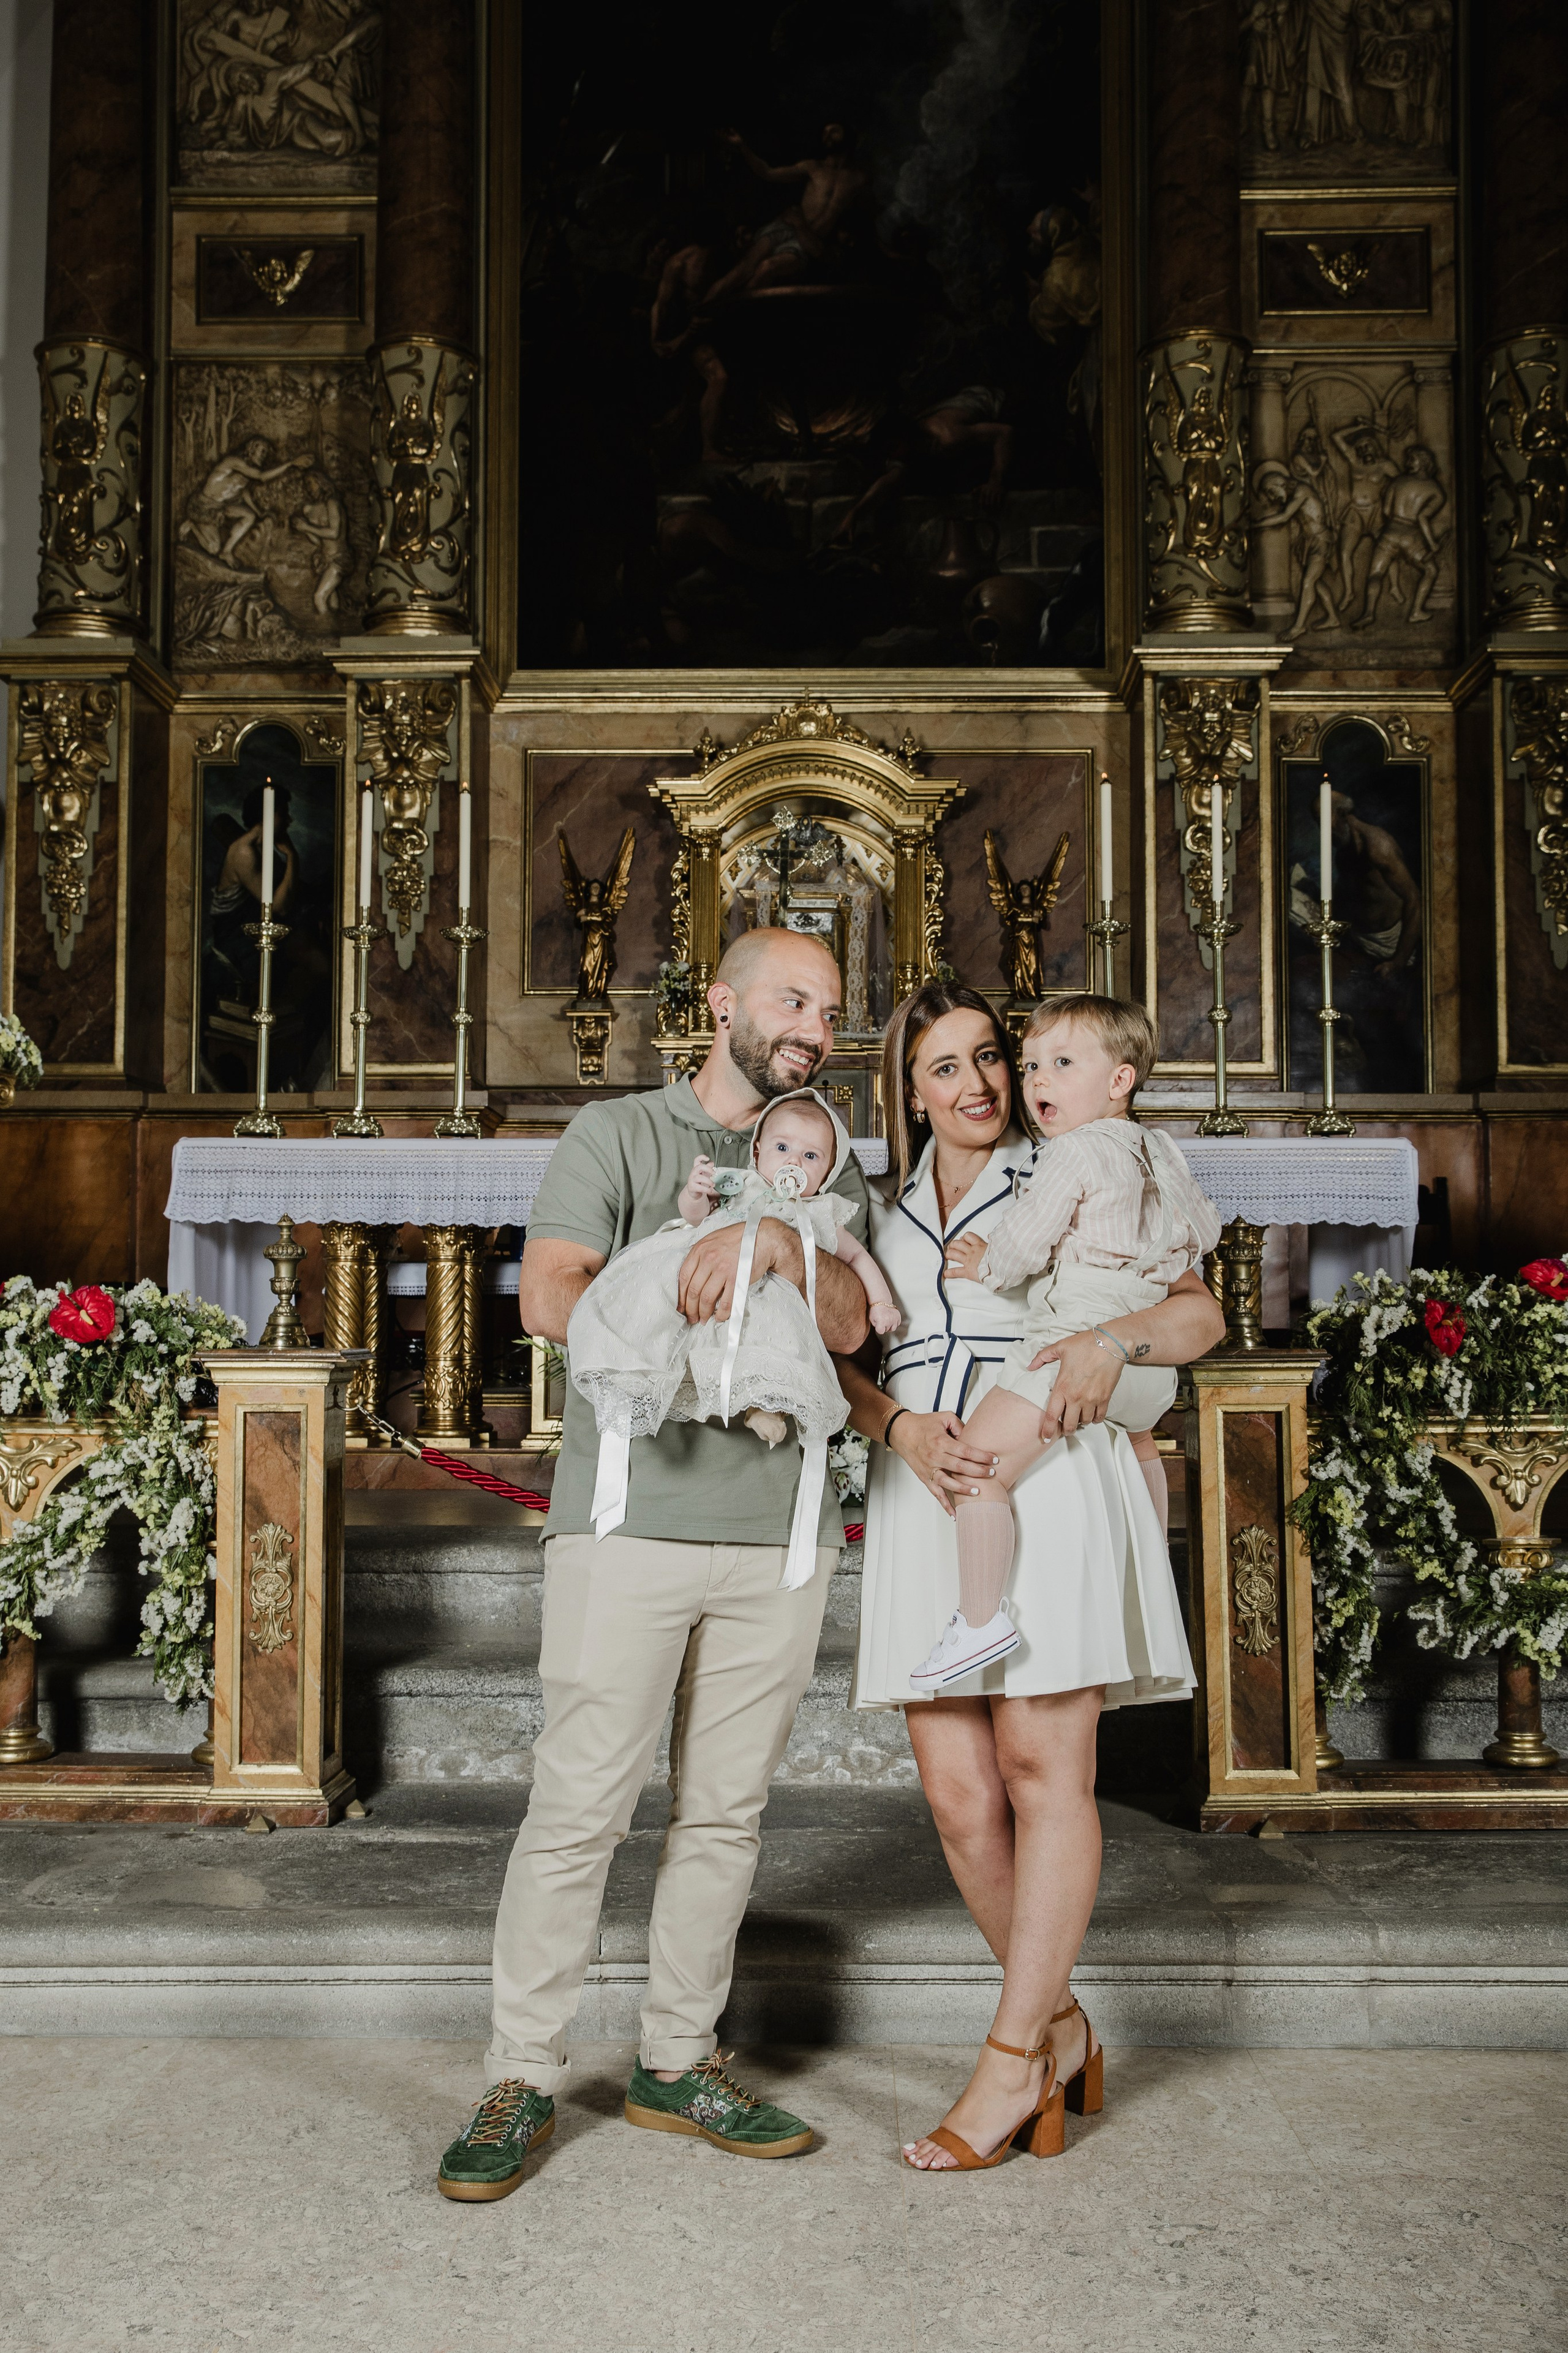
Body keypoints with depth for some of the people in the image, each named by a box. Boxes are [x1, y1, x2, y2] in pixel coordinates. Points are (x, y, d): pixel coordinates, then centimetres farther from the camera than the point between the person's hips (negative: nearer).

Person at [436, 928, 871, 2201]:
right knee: (580, 1804, -3)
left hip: (778, 1528, 4)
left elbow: (848, 1322, 0)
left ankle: (678, 2062, 23)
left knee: (727, 1810, 9)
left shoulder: (828, 1166, 16)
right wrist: (673, 1350, -11)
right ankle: (524, 2079, 10)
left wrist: (774, 1238, -17)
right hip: (631, 1516, -3)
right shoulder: (618, 1135, 7)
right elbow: (550, 1293, -7)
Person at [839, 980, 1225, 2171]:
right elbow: (842, 1359, 14)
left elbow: (1202, 1315, 7)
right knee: (959, 1793, 0)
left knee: (1043, 1768, -7)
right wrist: (903, 1426, -6)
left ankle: (1013, 2061, 3)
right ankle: (1061, 2027, 19)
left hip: (1047, 1481, -3)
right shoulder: (881, 1212, 20)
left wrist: (1117, 1337, -13)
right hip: (923, 1491, 3)